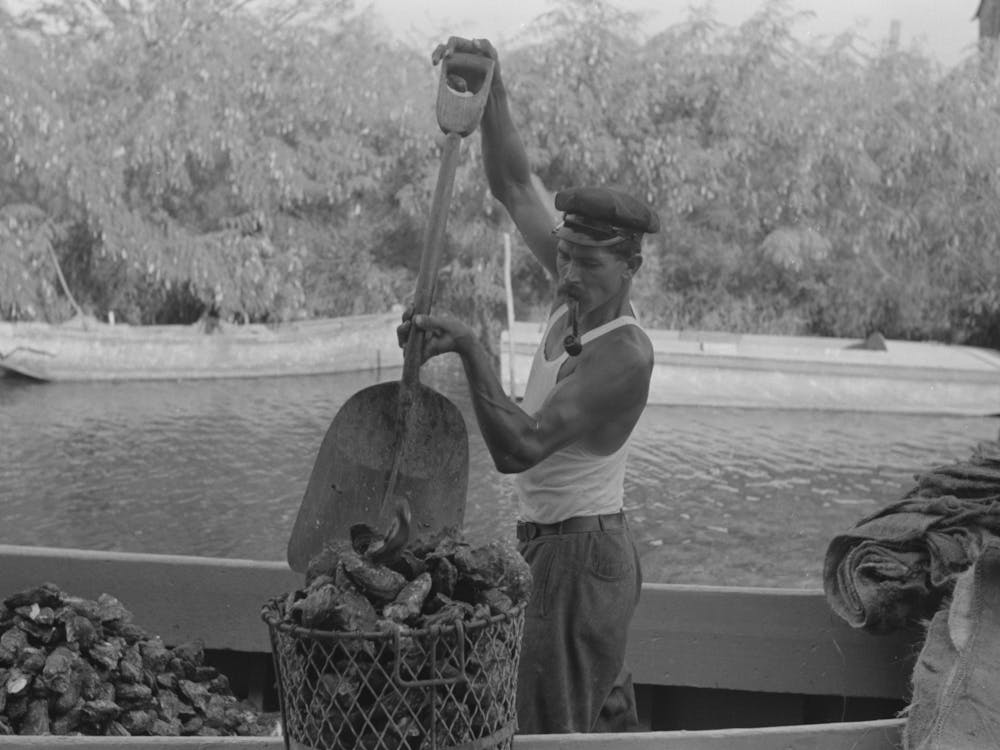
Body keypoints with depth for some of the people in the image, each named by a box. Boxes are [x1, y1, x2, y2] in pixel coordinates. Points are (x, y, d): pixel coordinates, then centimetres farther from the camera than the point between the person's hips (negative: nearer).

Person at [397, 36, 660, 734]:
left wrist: (470, 348, -35)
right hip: (577, 547, 10)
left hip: (579, 556, -9)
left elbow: (519, 446, -33)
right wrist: (492, 87, -5)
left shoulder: (624, 354, -24)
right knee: (608, 720, 23)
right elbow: (514, 187, 4)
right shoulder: (582, 297, 0)